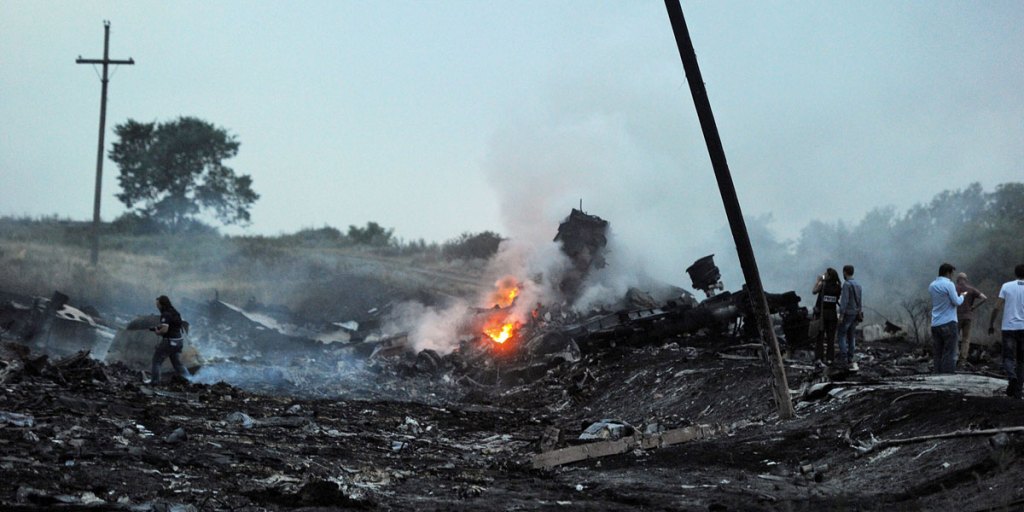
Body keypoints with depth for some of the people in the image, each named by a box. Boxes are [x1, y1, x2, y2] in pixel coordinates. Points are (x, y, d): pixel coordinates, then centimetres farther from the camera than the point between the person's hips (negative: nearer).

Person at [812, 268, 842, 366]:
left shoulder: (822, 284, -11)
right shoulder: (838, 287, -3)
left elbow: (814, 291, 7)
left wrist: (818, 280, 15)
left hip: (821, 313, -2)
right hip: (832, 313, 2)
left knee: (820, 336, 4)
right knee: (831, 337, 9)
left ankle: (818, 358, 1)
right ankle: (829, 358, 7)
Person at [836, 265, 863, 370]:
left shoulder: (846, 284, -15)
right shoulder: (858, 285, 12)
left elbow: (844, 300, -21)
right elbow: (860, 302, 14)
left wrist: (841, 315, -20)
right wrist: (860, 315, 18)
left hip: (847, 313, -8)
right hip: (856, 314, 8)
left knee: (842, 335, -2)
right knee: (851, 336, 9)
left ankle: (843, 358, -7)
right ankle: (850, 359, 8)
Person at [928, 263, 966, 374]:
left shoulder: (932, 286, 12)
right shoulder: (949, 284, -10)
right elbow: (956, 302, -9)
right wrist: (962, 296, 10)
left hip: (935, 324, 7)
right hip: (948, 323, -7)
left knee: (937, 355, 7)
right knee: (949, 354, -5)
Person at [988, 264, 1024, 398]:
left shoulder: (1006, 286, 1)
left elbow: (997, 307, -2)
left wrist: (991, 324, 7)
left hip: (1009, 328, -1)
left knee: (1008, 357, 3)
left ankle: (1012, 378, -27)